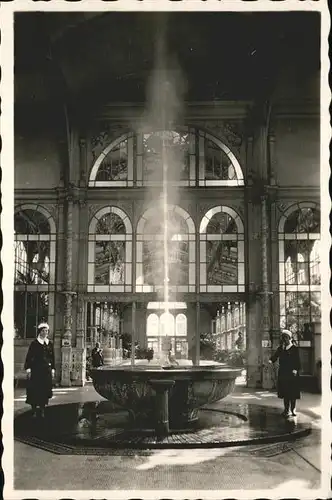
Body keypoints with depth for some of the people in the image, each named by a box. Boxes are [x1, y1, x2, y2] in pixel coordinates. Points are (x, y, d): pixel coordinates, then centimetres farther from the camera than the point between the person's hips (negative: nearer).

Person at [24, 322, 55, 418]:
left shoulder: (50, 344, 11)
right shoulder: (34, 343, -1)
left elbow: (52, 357, 14)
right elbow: (29, 356, -4)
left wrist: (53, 369, 10)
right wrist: (28, 368, -12)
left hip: (47, 370, 4)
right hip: (36, 369, -4)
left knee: (45, 390, 3)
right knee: (35, 390, -5)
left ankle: (42, 409, 9)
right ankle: (34, 409, 0)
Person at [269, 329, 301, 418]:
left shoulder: (294, 348, -3)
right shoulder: (280, 348, 11)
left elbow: (297, 361, -8)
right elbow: (275, 356, 5)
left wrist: (296, 369, -21)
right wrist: (271, 360, -16)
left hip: (292, 373, -4)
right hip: (283, 373, 4)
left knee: (293, 392, -1)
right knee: (284, 392, 6)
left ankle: (293, 409, 10)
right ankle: (286, 409, 14)